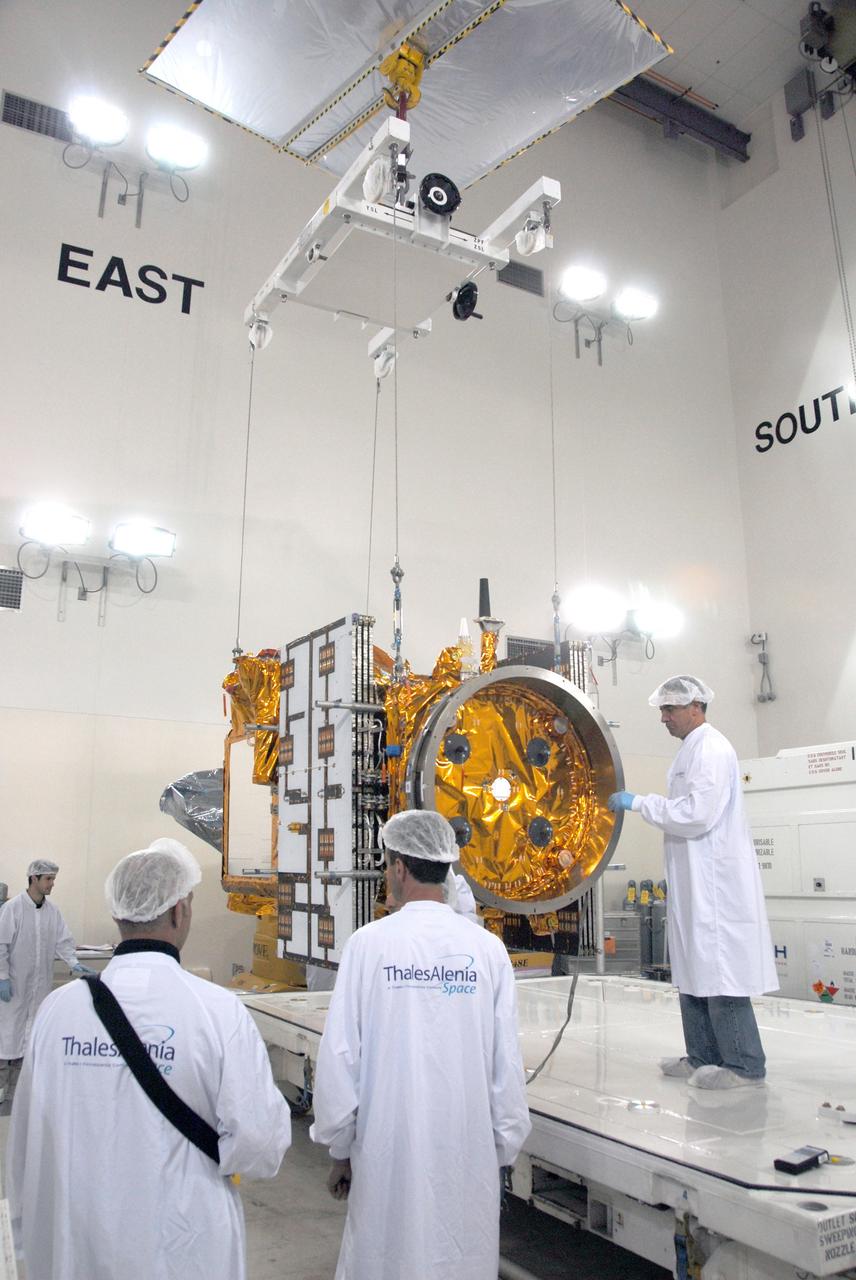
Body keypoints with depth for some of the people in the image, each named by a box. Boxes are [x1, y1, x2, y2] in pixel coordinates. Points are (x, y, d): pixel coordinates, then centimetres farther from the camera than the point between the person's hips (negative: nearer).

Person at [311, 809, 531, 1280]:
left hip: (390, 1152, -1)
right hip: (469, 1153, 2)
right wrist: (505, 1146, 10)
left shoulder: (369, 943, -11)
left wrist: (339, 1149, 5)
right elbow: (507, 1063, -3)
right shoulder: (487, 948, -7)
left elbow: (340, 1057, -8)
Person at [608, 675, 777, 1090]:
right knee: (694, 971, 14)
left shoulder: (712, 749, -14)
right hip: (694, 883, 10)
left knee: (720, 973, -4)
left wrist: (639, 802, -16)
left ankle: (744, 1065, 7)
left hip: (716, 881, -10)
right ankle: (702, 1057, 23)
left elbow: (698, 813, -22)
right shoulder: (691, 750, 17)